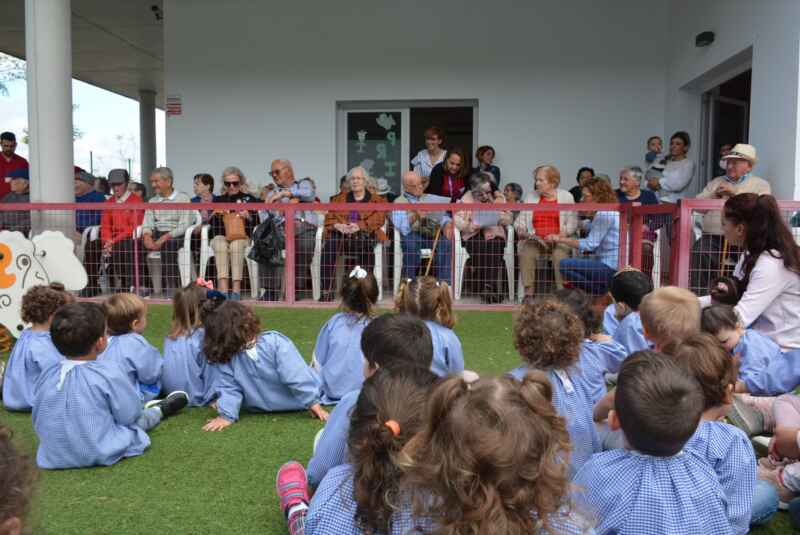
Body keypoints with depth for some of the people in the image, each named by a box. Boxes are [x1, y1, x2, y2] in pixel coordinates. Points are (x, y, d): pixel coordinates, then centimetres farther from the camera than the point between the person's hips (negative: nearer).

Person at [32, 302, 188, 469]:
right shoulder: (109, 372, -22)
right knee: (140, 418, 20)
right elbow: (129, 416, -12)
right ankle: (159, 410, 46)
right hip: (103, 455, -5)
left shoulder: (47, 375, -7)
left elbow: (39, 422, 6)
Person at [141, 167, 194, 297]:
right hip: (157, 235, 5)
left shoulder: (183, 198, 2)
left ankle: (172, 286, -32)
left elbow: (184, 225, -10)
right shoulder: (152, 201, 22)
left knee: (167, 246, -36)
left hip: (176, 236, -5)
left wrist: (165, 237, -21)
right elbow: (147, 223, 10)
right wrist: (147, 235, -14)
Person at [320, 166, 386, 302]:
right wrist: (338, 225, -10)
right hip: (341, 235, 2)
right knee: (329, 247, -33)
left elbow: (378, 219, 1)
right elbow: (329, 217, 15)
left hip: (364, 235, -2)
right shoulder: (339, 199, 29)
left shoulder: (376, 200, 20)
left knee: (365, 244, -39)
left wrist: (359, 226, -17)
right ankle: (327, 291, -33)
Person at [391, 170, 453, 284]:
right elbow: (403, 229, -10)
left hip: (432, 234, 3)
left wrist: (447, 224, -12)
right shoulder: (399, 202, 6)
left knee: (446, 242, -29)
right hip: (413, 235, -3)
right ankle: (409, 282, -27)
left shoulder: (430, 198, 23)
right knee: (410, 239, -37)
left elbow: (443, 215, 11)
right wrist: (415, 217, -28)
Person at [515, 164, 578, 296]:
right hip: (535, 240, 2)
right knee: (526, 254, -29)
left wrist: (557, 237, -14)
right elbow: (521, 220, 14)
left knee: (559, 255, -33)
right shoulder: (531, 197, 17)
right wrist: (520, 229, -9)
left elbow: (572, 223, 1)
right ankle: (529, 292, -26)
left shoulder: (566, 196, 10)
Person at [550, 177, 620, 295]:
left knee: (564, 265, -15)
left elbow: (590, 244, -17)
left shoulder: (604, 214, -13)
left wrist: (561, 239, -12)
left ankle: (602, 294, -7)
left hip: (611, 268, -11)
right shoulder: (610, 213, 19)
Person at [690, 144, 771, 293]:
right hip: (713, 237, 2)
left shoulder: (760, 184, 13)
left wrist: (736, 192, -10)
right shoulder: (716, 182, 25)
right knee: (698, 254, -27)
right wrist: (714, 195, -1)